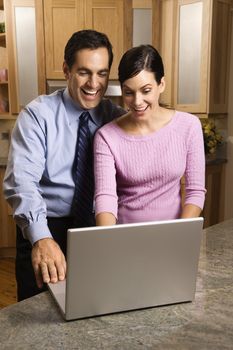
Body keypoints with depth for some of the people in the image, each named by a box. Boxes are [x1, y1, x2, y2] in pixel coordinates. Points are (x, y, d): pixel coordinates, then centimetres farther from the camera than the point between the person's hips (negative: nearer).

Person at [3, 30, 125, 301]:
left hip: (98, 229, 3)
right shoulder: (38, 115, -11)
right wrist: (41, 238, -39)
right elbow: (21, 180, -23)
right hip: (44, 229, -2)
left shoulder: (118, 118, 0)